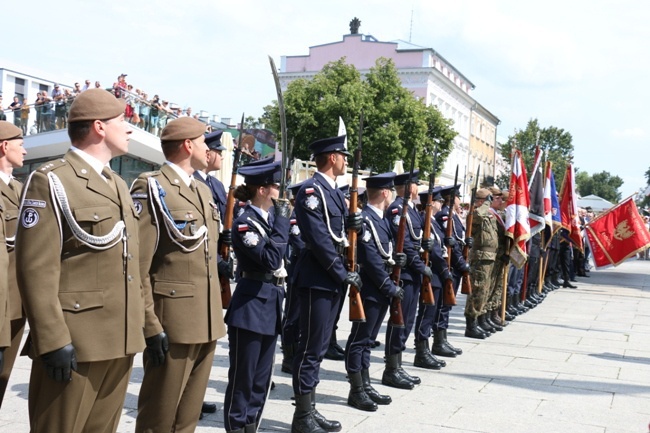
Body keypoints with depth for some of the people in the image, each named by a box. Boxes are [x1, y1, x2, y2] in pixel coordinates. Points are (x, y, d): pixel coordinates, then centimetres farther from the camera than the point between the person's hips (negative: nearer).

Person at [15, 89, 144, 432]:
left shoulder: (118, 185, 18)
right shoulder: (51, 182, -8)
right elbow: (36, 269, -15)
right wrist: (53, 340, -20)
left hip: (120, 342, 8)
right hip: (73, 345, -8)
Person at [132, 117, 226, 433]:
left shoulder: (203, 190, 16)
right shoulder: (151, 188, -9)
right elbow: (138, 266, -15)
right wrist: (151, 326, -19)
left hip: (206, 322, 8)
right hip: (172, 322, -7)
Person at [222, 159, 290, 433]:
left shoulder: (272, 218, 12)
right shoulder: (245, 223, -13)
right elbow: (270, 259, -24)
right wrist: (282, 222, -19)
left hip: (270, 304, 9)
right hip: (251, 305, -9)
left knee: (262, 376, 14)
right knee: (243, 376, 1)